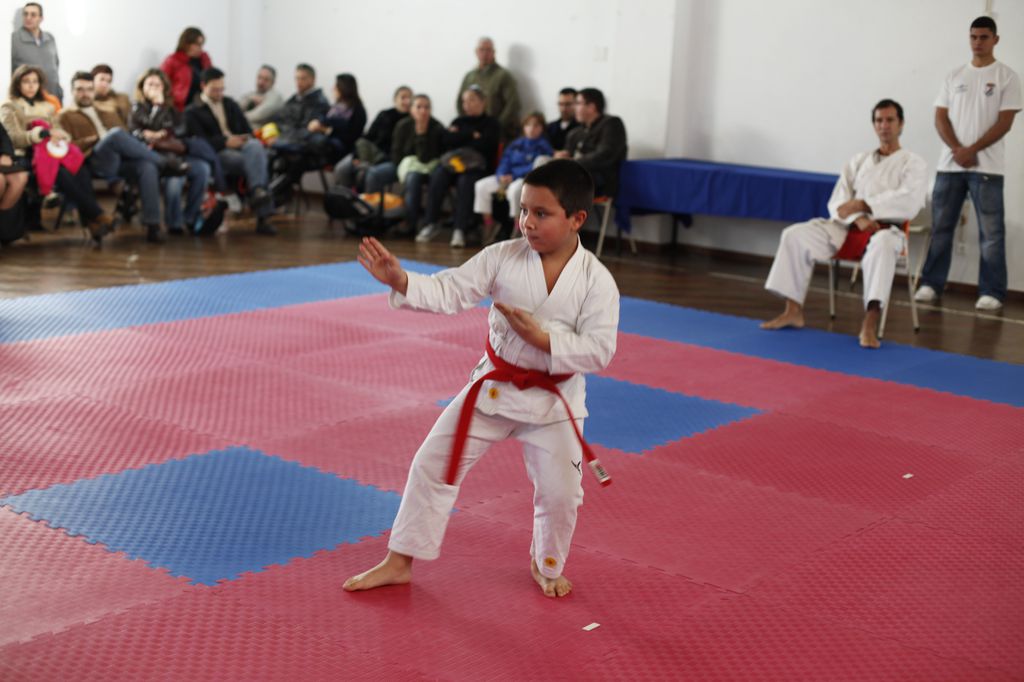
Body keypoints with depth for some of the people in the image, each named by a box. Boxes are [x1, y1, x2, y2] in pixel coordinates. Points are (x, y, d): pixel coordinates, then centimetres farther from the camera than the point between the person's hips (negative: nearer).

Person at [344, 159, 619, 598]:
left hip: (553, 399, -2)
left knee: (560, 492, 3)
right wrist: (399, 280, -27)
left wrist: (543, 338, -25)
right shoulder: (504, 257, -9)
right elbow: (450, 291, -11)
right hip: (493, 386, 2)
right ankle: (398, 562, 20)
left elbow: (599, 350, -17)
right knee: (433, 464, 4)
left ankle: (546, 566, 36)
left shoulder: (596, 281, -15)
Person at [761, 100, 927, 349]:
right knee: (796, 235, -15)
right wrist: (858, 218, -14)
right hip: (850, 227, 5)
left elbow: (909, 202, -12)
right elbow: (838, 201, 9)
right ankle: (794, 311, -11)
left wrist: (862, 204, -18)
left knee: (882, 245, -42)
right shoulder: (859, 160, 19)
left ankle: (870, 324, -50)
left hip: (886, 229, -4)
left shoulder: (912, 163, 6)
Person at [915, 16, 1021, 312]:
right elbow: (940, 117, 6)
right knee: (940, 226, 6)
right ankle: (931, 283, 14)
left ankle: (991, 292, 0)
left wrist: (972, 150, -13)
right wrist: (957, 150, -9)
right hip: (949, 164, 4)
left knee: (991, 232, -3)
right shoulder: (954, 76, 11)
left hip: (987, 167, -3)